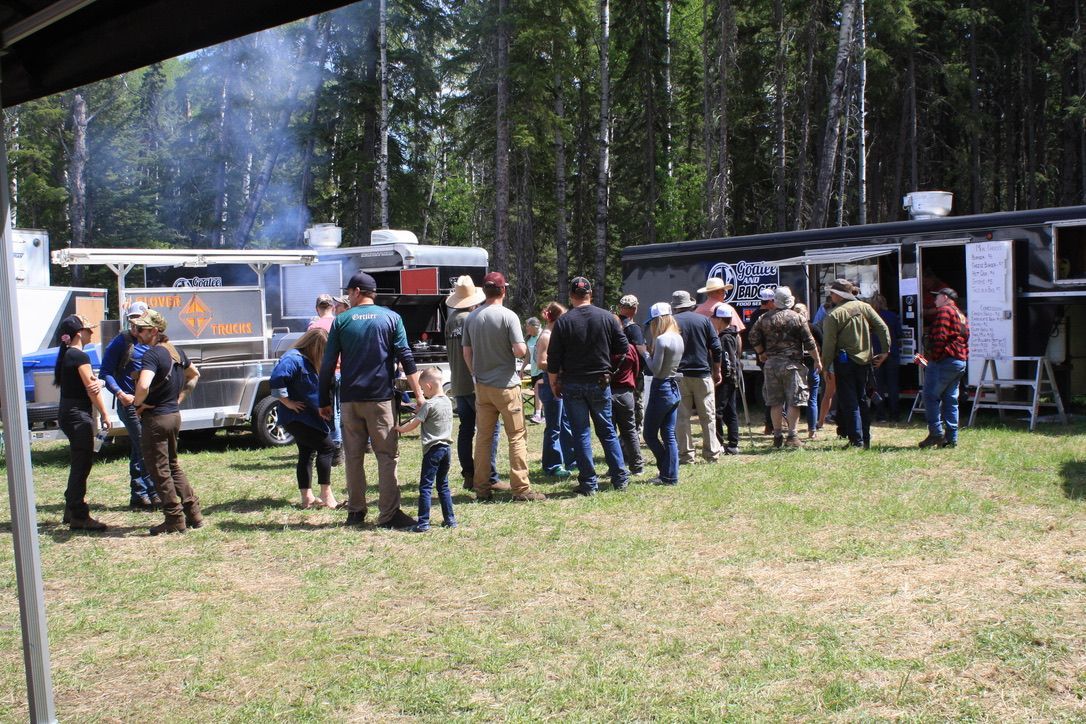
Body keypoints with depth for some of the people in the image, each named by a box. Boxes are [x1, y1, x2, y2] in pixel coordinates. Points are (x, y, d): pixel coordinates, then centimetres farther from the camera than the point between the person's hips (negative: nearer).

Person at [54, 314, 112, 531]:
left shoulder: (66, 355, 14)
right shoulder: (80, 356, -15)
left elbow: (91, 383, 9)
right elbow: (91, 389, -15)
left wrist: (96, 382, -12)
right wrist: (104, 414, -7)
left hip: (67, 413, 10)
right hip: (78, 415, -10)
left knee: (79, 463, 18)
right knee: (82, 464, -6)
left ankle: (72, 510, 26)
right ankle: (79, 517, -3)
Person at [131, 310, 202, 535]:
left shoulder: (152, 354, -19)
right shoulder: (176, 352, 8)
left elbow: (143, 386, -35)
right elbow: (194, 375, 25)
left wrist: (139, 403, -15)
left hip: (155, 418, -9)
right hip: (174, 415, 9)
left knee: (159, 471, 3)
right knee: (173, 466, 20)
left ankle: (175, 520, 7)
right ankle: (193, 514, 21)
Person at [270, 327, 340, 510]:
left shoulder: (307, 360, 12)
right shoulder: (294, 359, -20)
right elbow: (276, 379, -33)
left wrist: (320, 408, 12)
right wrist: (288, 402, -24)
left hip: (306, 418, 10)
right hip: (297, 417, -10)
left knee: (306, 453, 11)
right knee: (327, 447, -8)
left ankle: (307, 498, 15)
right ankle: (326, 495, -6)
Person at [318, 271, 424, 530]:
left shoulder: (342, 320, 4)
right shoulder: (391, 317, 2)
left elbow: (328, 363, 3)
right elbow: (406, 358, -4)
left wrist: (324, 401, 10)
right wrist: (419, 394, -3)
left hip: (350, 399, 1)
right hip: (380, 397, -1)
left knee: (353, 456, 10)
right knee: (387, 455, 0)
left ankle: (355, 512, 14)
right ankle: (388, 514, -6)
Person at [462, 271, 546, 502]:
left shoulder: (471, 318, 4)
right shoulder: (508, 316, -11)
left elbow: (466, 353, 9)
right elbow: (520, 350, -16)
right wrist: (526, 352, 6)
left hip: (482, 386, 5)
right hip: (506, 385, -5)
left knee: (483, 437, 10)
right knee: (517, 436, 1)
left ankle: (482, 489, 14)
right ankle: (521, 489, 0)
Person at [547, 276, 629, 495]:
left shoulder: (563, 321, -6)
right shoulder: (607, 318, -2)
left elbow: (553, 358, -6)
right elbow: (623, 348, 2)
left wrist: (554, 383, 5)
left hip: (572, 384, -1)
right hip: (600, 383, 2)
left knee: (581, 433, 4)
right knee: (607, 430, 13)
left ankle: (588, 483, 5)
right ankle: (620, 478, 14)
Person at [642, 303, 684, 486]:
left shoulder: (661, 340, -18)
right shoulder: (678, 338, 8)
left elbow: (655, 369, -19)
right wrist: (652, 353, 6)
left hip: (661, 390, -8)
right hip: (674, 389, 8)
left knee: (650, 435, 4)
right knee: (669, 435, 11)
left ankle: (667, 474, 4)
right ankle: (671, 476, 12)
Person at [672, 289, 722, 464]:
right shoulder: (704, 320, 5)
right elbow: (716, 348, 2)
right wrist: (717, 371, 10)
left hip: (679, 375, -1)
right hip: (703, 374, 1)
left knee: (681, 417, 3)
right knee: (708, 415, 8)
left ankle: (686, 454, 1)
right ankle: (712, 453, 9)